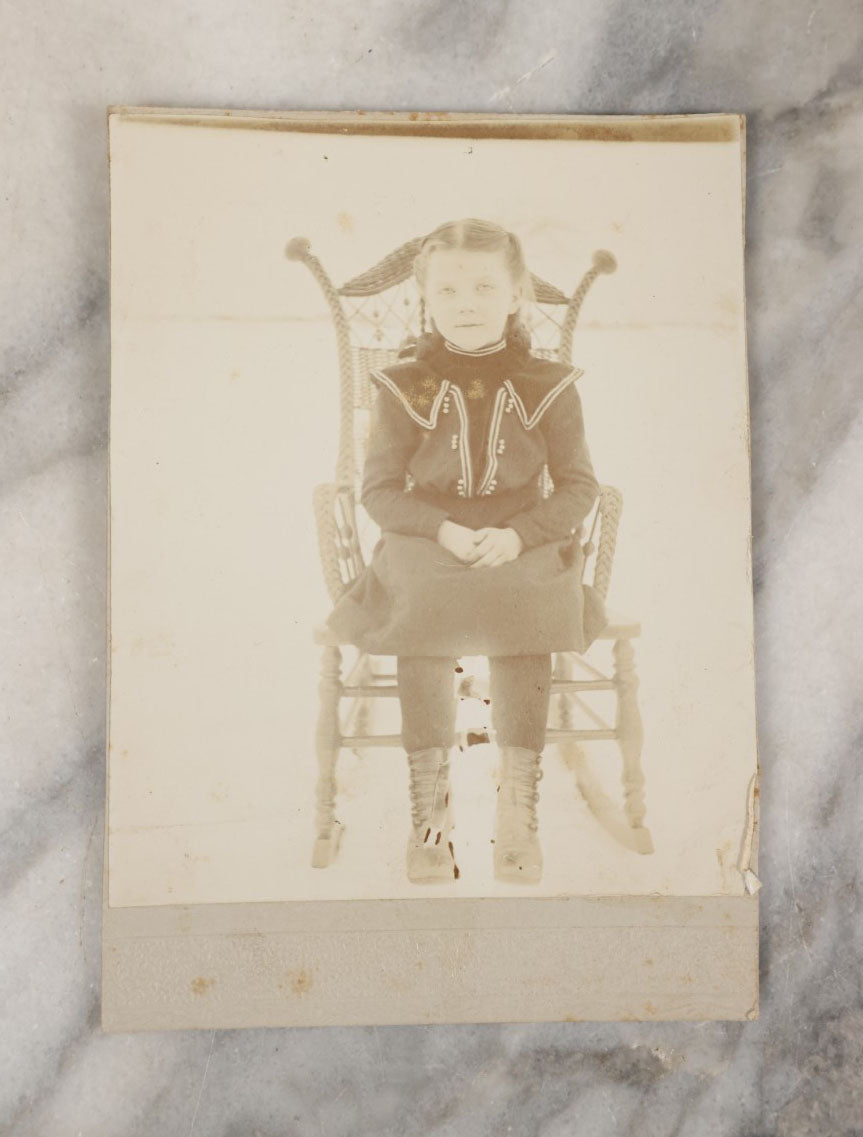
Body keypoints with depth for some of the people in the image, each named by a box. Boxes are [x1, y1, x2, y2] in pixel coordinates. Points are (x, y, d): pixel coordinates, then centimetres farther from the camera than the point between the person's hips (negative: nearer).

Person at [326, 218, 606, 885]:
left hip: (523, 544, 0)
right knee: (421, 632, -31)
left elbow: (579, 487, 3)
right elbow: (379, 487, 2)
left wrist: (517, 535, -15)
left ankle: (519, 812, -14)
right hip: (427, 541, 1)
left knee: (526, 632, -31)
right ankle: (430, 811, -14)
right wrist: (442, 529, -15)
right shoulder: (406, 385, 4)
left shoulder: (546, 385, 4)